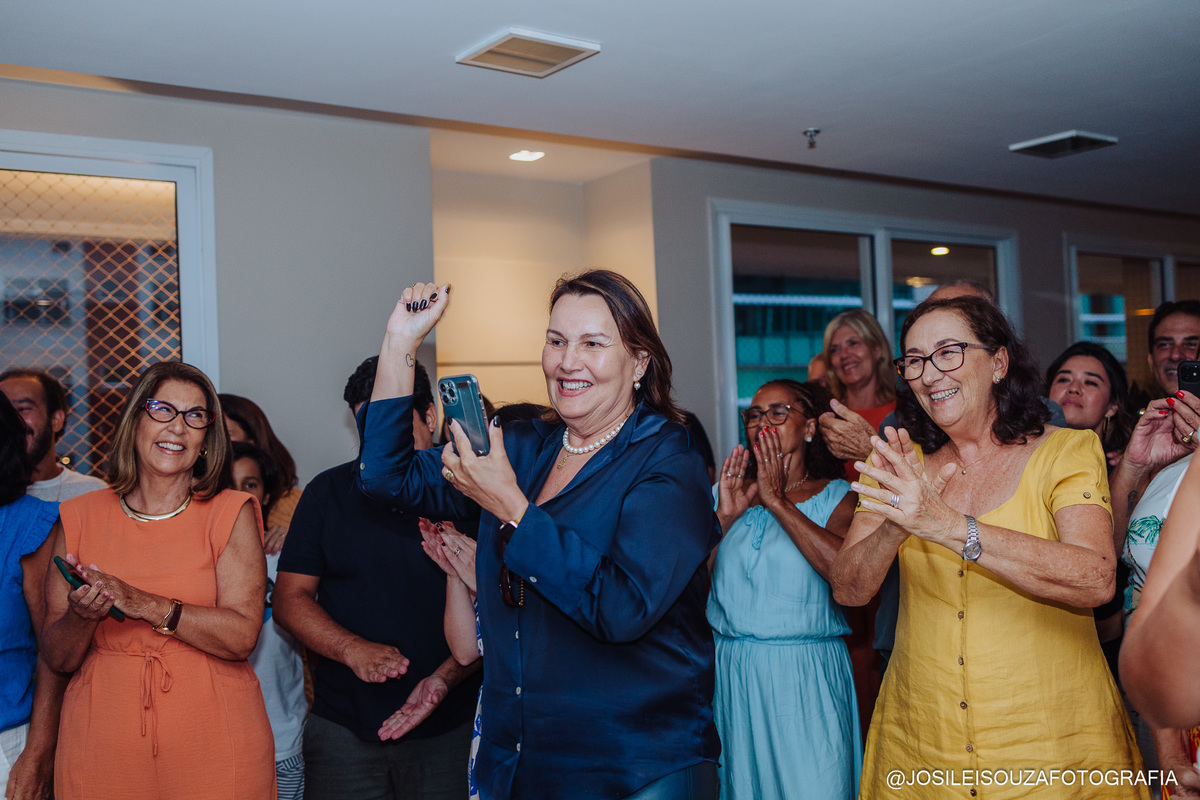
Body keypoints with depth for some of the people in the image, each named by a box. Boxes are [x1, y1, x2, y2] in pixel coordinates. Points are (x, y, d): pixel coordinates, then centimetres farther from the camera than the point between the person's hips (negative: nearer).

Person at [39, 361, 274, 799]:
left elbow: (242, 636, -12)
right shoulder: (78, 517, 4)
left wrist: (145, 604, -21)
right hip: (102, 743, 2)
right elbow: (56, 657, 4)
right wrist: (81, 617, -17)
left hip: (212, 741, -1)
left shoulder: (231, 512, -2)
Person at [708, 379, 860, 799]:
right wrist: (724, 517, -7)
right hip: (729, 674, 3)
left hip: (805, 679, -3)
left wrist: (777, 501, -15)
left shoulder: (835, 497, 0)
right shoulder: (727, 492, 10)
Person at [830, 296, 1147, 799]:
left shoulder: (1067, 451, -7)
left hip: (1052, 745, -2)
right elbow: (847, 591, -7)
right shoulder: (898, 466, 2)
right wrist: (894, 528, -27)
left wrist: (948, 525, -33)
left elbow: (1097, 582, -23)